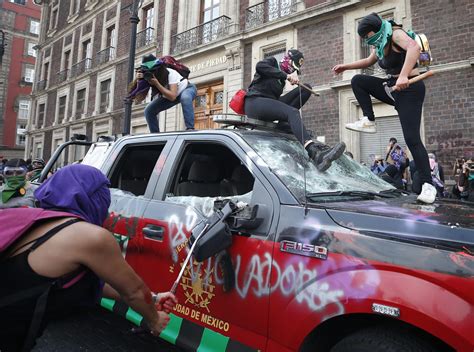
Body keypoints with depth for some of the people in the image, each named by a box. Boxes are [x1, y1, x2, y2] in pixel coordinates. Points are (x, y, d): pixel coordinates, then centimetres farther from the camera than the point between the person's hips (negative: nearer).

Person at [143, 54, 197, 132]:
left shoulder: (170, 73, -34)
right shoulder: (150, 77, -18)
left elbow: (172, 97, -42)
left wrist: (157, 84, -46)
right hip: (168, 95, 6)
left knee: (185, 97, -43)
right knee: (149, 111, -8)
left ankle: (190, 128, -43)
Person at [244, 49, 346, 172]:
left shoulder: (281, 78, 28)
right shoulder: (272, 61, 9)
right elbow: (260, 66, -15)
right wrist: (286, 75, -20)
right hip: (255, 102, -8)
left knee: (306, 88, 0)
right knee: (292, 112, -34)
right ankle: (315, 153, -56)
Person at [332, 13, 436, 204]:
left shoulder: (395, 34, -13)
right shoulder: (380, 44, 13)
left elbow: (414, 47, -34)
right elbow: (369, 61, 34)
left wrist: (403, 75, -47)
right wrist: (346, 66, 26)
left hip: (410, 89, -8)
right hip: (393, 87, 8)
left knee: (412, 139, -16)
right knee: (357, 81, 4)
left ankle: (428, 185, -11)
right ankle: (369, 122, 2)